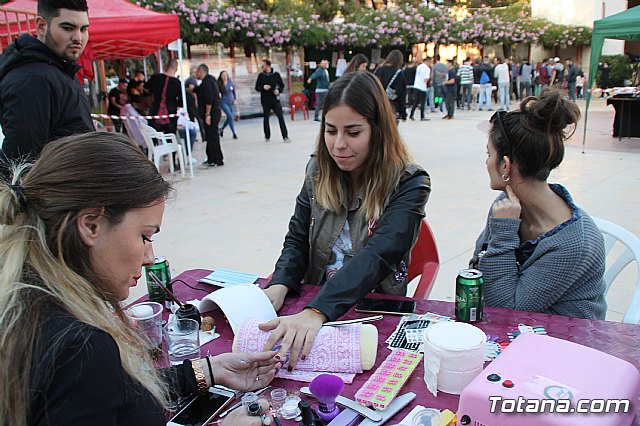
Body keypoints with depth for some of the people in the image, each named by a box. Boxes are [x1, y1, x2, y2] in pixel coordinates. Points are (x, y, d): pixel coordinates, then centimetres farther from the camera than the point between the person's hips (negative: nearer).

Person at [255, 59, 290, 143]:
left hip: (275, 100, -1)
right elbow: (257, 88, 4)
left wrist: (278, 90, -13)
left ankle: (285, 136, -4)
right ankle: (267, 137, 21)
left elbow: (282, 85, 7)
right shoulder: (261, 75, 2)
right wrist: (263, 87, -16)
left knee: (280, 117, -7)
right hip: (265, 101, 1)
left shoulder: (276, 74, 0)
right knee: (266, 118, 6)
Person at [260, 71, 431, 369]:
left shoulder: (408, 184, -12)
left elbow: (376, 255, -26)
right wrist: (279, 286, -15)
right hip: (315, 302, 4)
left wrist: (316, 312, -39)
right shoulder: (318, 172, 4)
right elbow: (297, 239, 6)